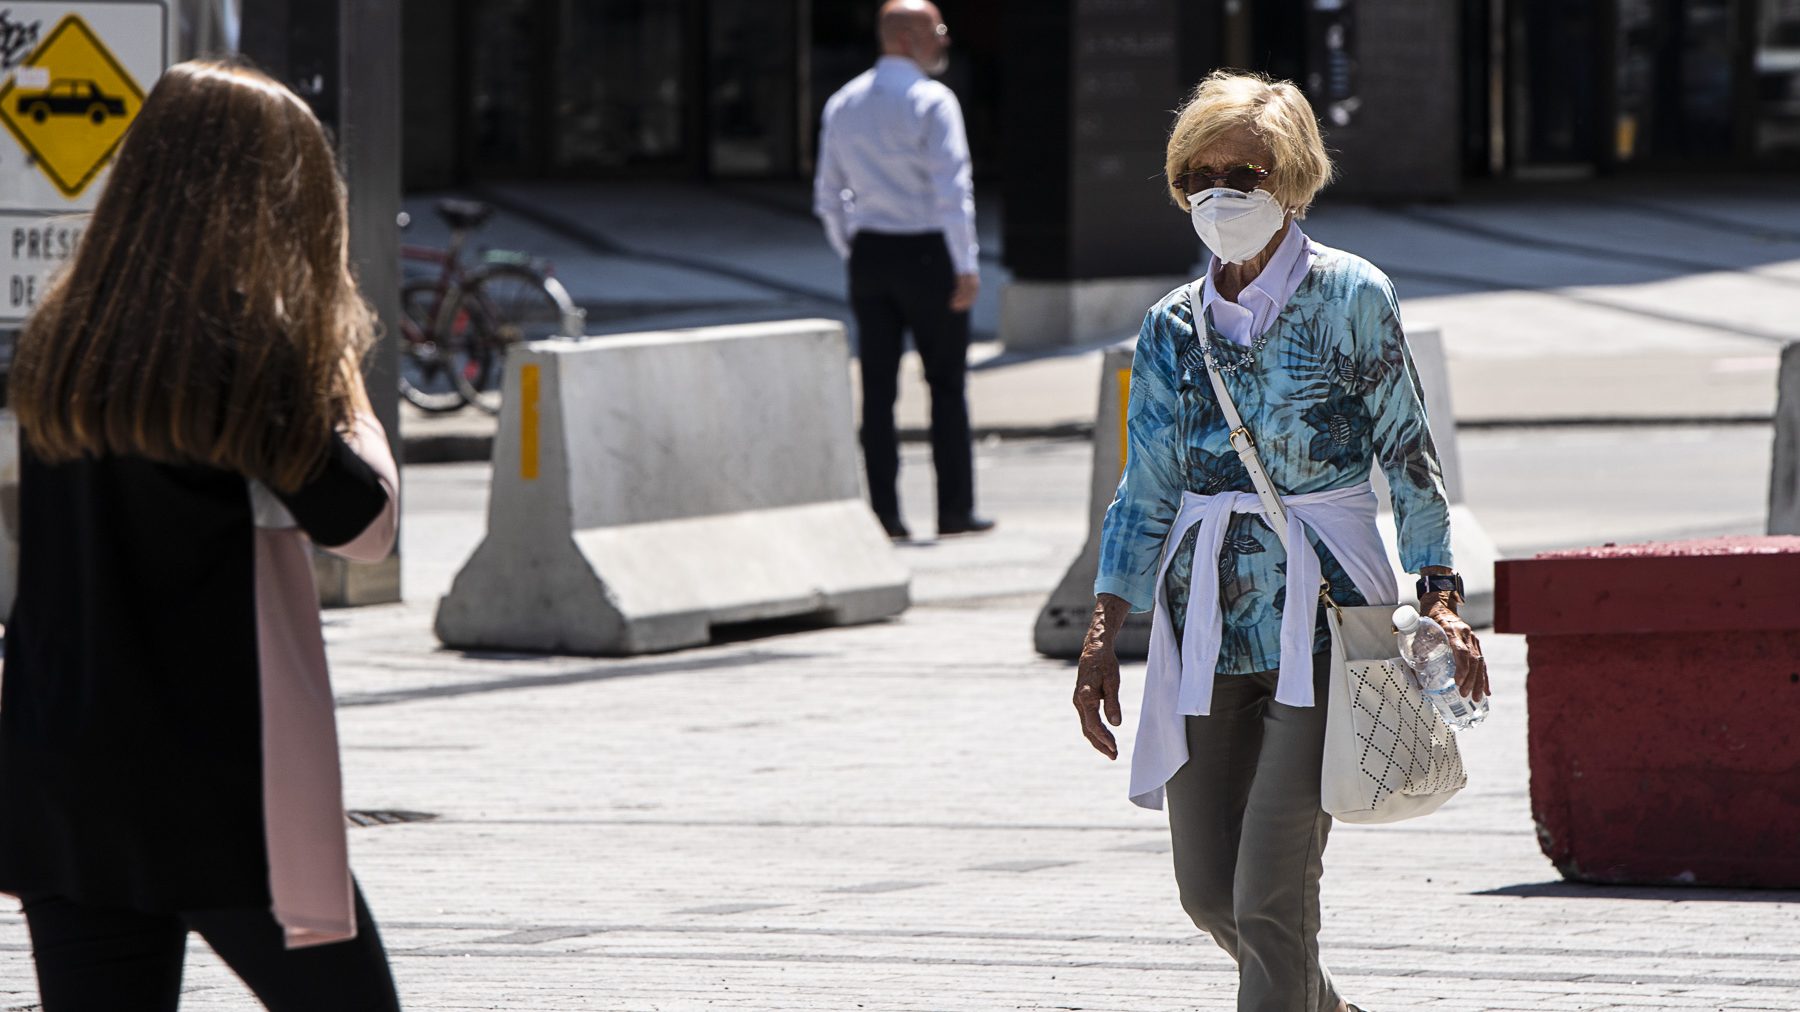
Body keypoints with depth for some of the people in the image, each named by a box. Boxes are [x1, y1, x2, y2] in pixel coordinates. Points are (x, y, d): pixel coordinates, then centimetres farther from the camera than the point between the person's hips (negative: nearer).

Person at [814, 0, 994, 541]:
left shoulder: (843, 104, 9)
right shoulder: (932, 101, -11)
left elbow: (829, 196, 13)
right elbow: (952, 190, -17)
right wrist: (965, 267, -16)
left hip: (868, 252, 5)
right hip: (927, 252, -5)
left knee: (878, 386, 5)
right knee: (947, 384, 3)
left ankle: (884, 512, 3)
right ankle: (954, 510, 5)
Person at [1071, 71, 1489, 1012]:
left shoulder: (1350, 297, -3)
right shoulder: (1174, 325, 9)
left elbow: (1408, 458, -1)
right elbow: (1146, 493, 12)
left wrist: (1440, 598, -10)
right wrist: (1102, 636, 5)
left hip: (1324, 616, -5)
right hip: (1206, 622, 5)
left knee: (1270, 894, -13)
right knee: (1208, 891, 8)